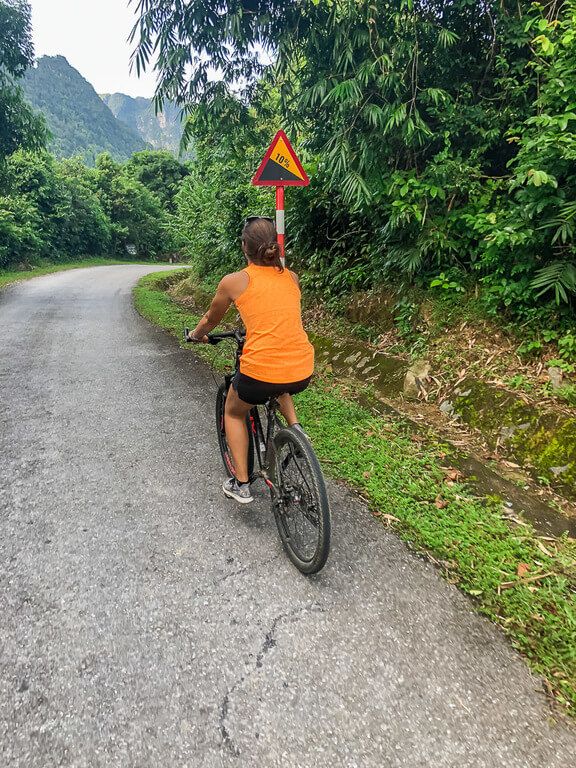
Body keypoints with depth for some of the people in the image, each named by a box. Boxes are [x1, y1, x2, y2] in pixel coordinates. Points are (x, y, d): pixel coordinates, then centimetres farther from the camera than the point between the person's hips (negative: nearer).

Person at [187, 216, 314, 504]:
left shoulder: (233, 281, 2)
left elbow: (210, 321, 19)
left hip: (260, 371, -4)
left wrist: (195, 335, 40)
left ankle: (241, 485, 28)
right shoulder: (291, 277, 12)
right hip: (303, 373, 4)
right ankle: (295, 430, 22)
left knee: (234, 412, 29)